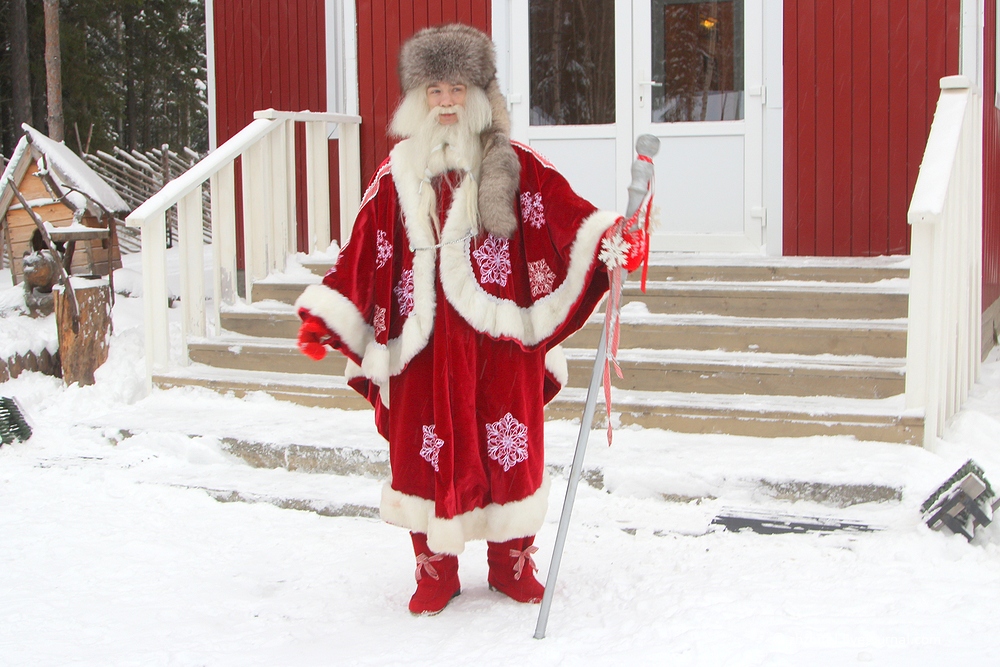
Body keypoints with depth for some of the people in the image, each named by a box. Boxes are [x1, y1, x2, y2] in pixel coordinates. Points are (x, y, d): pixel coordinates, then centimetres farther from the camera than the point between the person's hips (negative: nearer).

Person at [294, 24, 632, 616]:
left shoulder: (515, 164, 3)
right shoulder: (398, 174, 7)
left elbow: (570, 215, -7)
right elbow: (364, 253, 7)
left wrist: (611, 235, -27)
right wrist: (323, 319, 2)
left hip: (501, 339, -1)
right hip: (425, 342, 1)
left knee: (509, 444, 5)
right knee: (427, 448, 4)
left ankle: (512, 562, 23)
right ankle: (435, 571, 19)